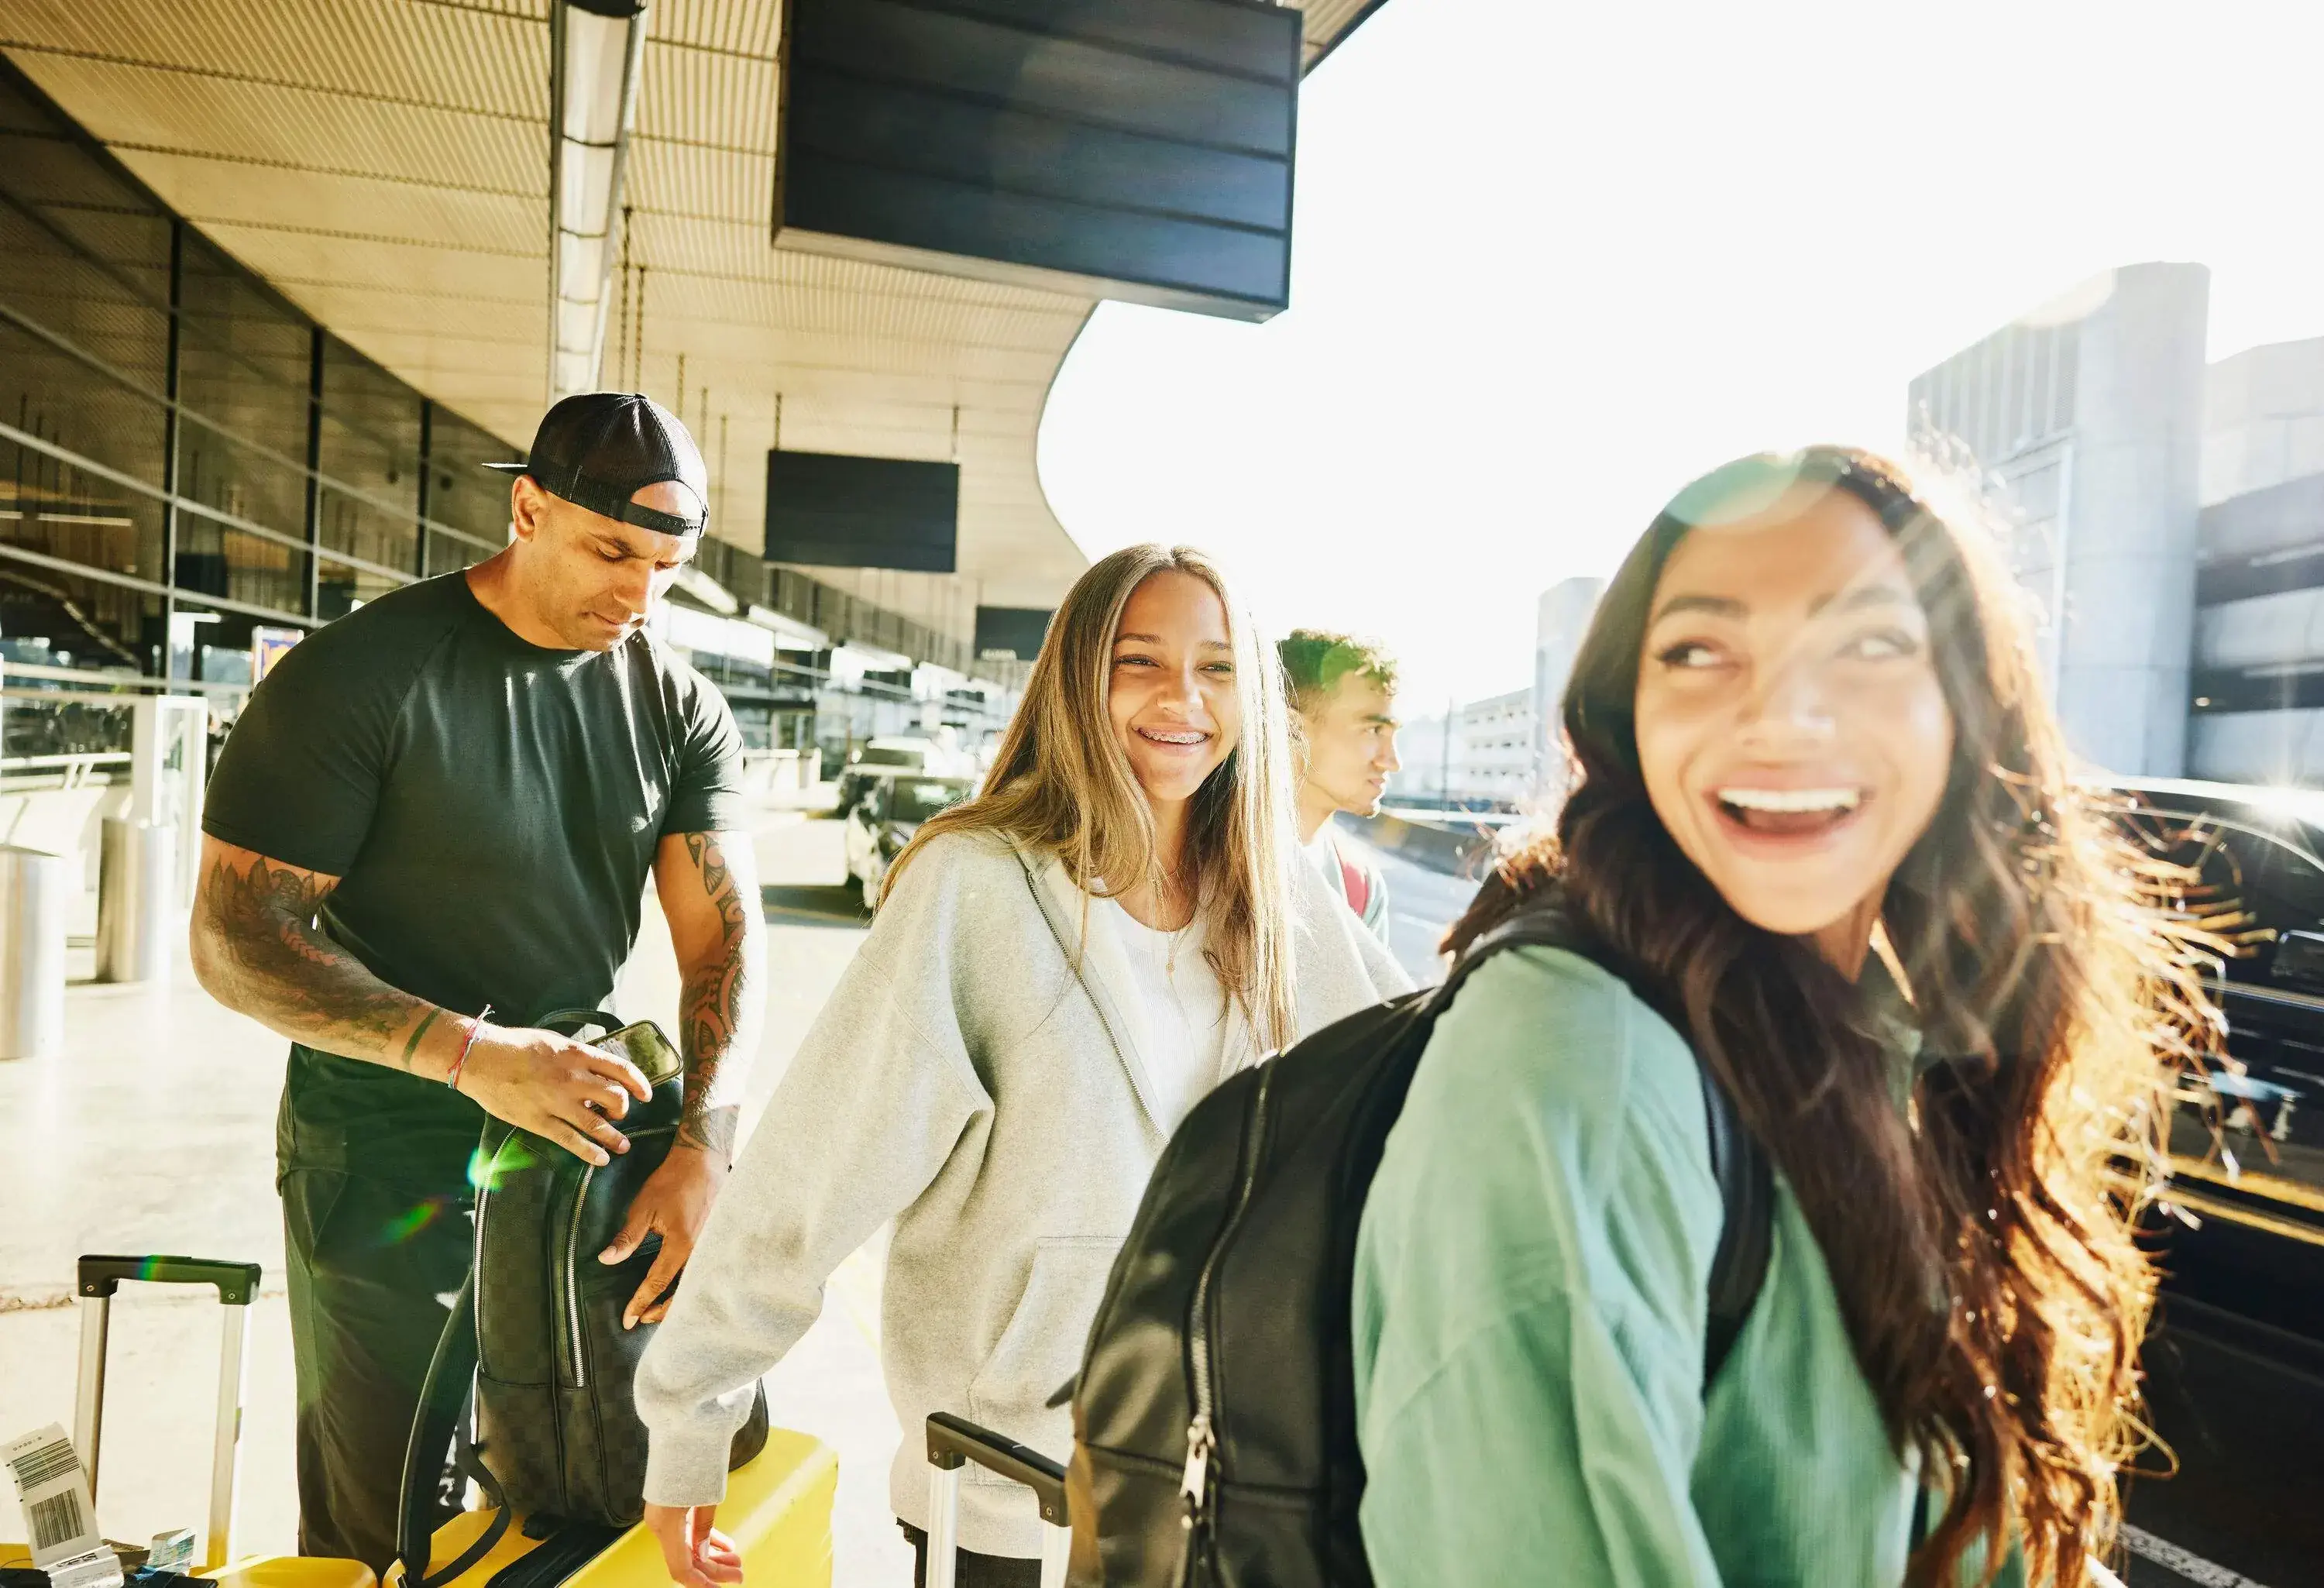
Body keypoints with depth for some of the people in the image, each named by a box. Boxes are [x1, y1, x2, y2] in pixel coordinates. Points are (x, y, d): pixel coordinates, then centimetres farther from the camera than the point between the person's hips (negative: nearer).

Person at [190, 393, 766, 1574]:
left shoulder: (679, 708, -2)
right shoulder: (360, 675, -14)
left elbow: (725, 934, -7)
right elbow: (237, 941, -16)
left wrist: (704, 1147, -23)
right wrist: (473, 1053, -28)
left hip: (585, 1124, 4)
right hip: (386, 1158, -4)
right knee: (382, 1519, 9)